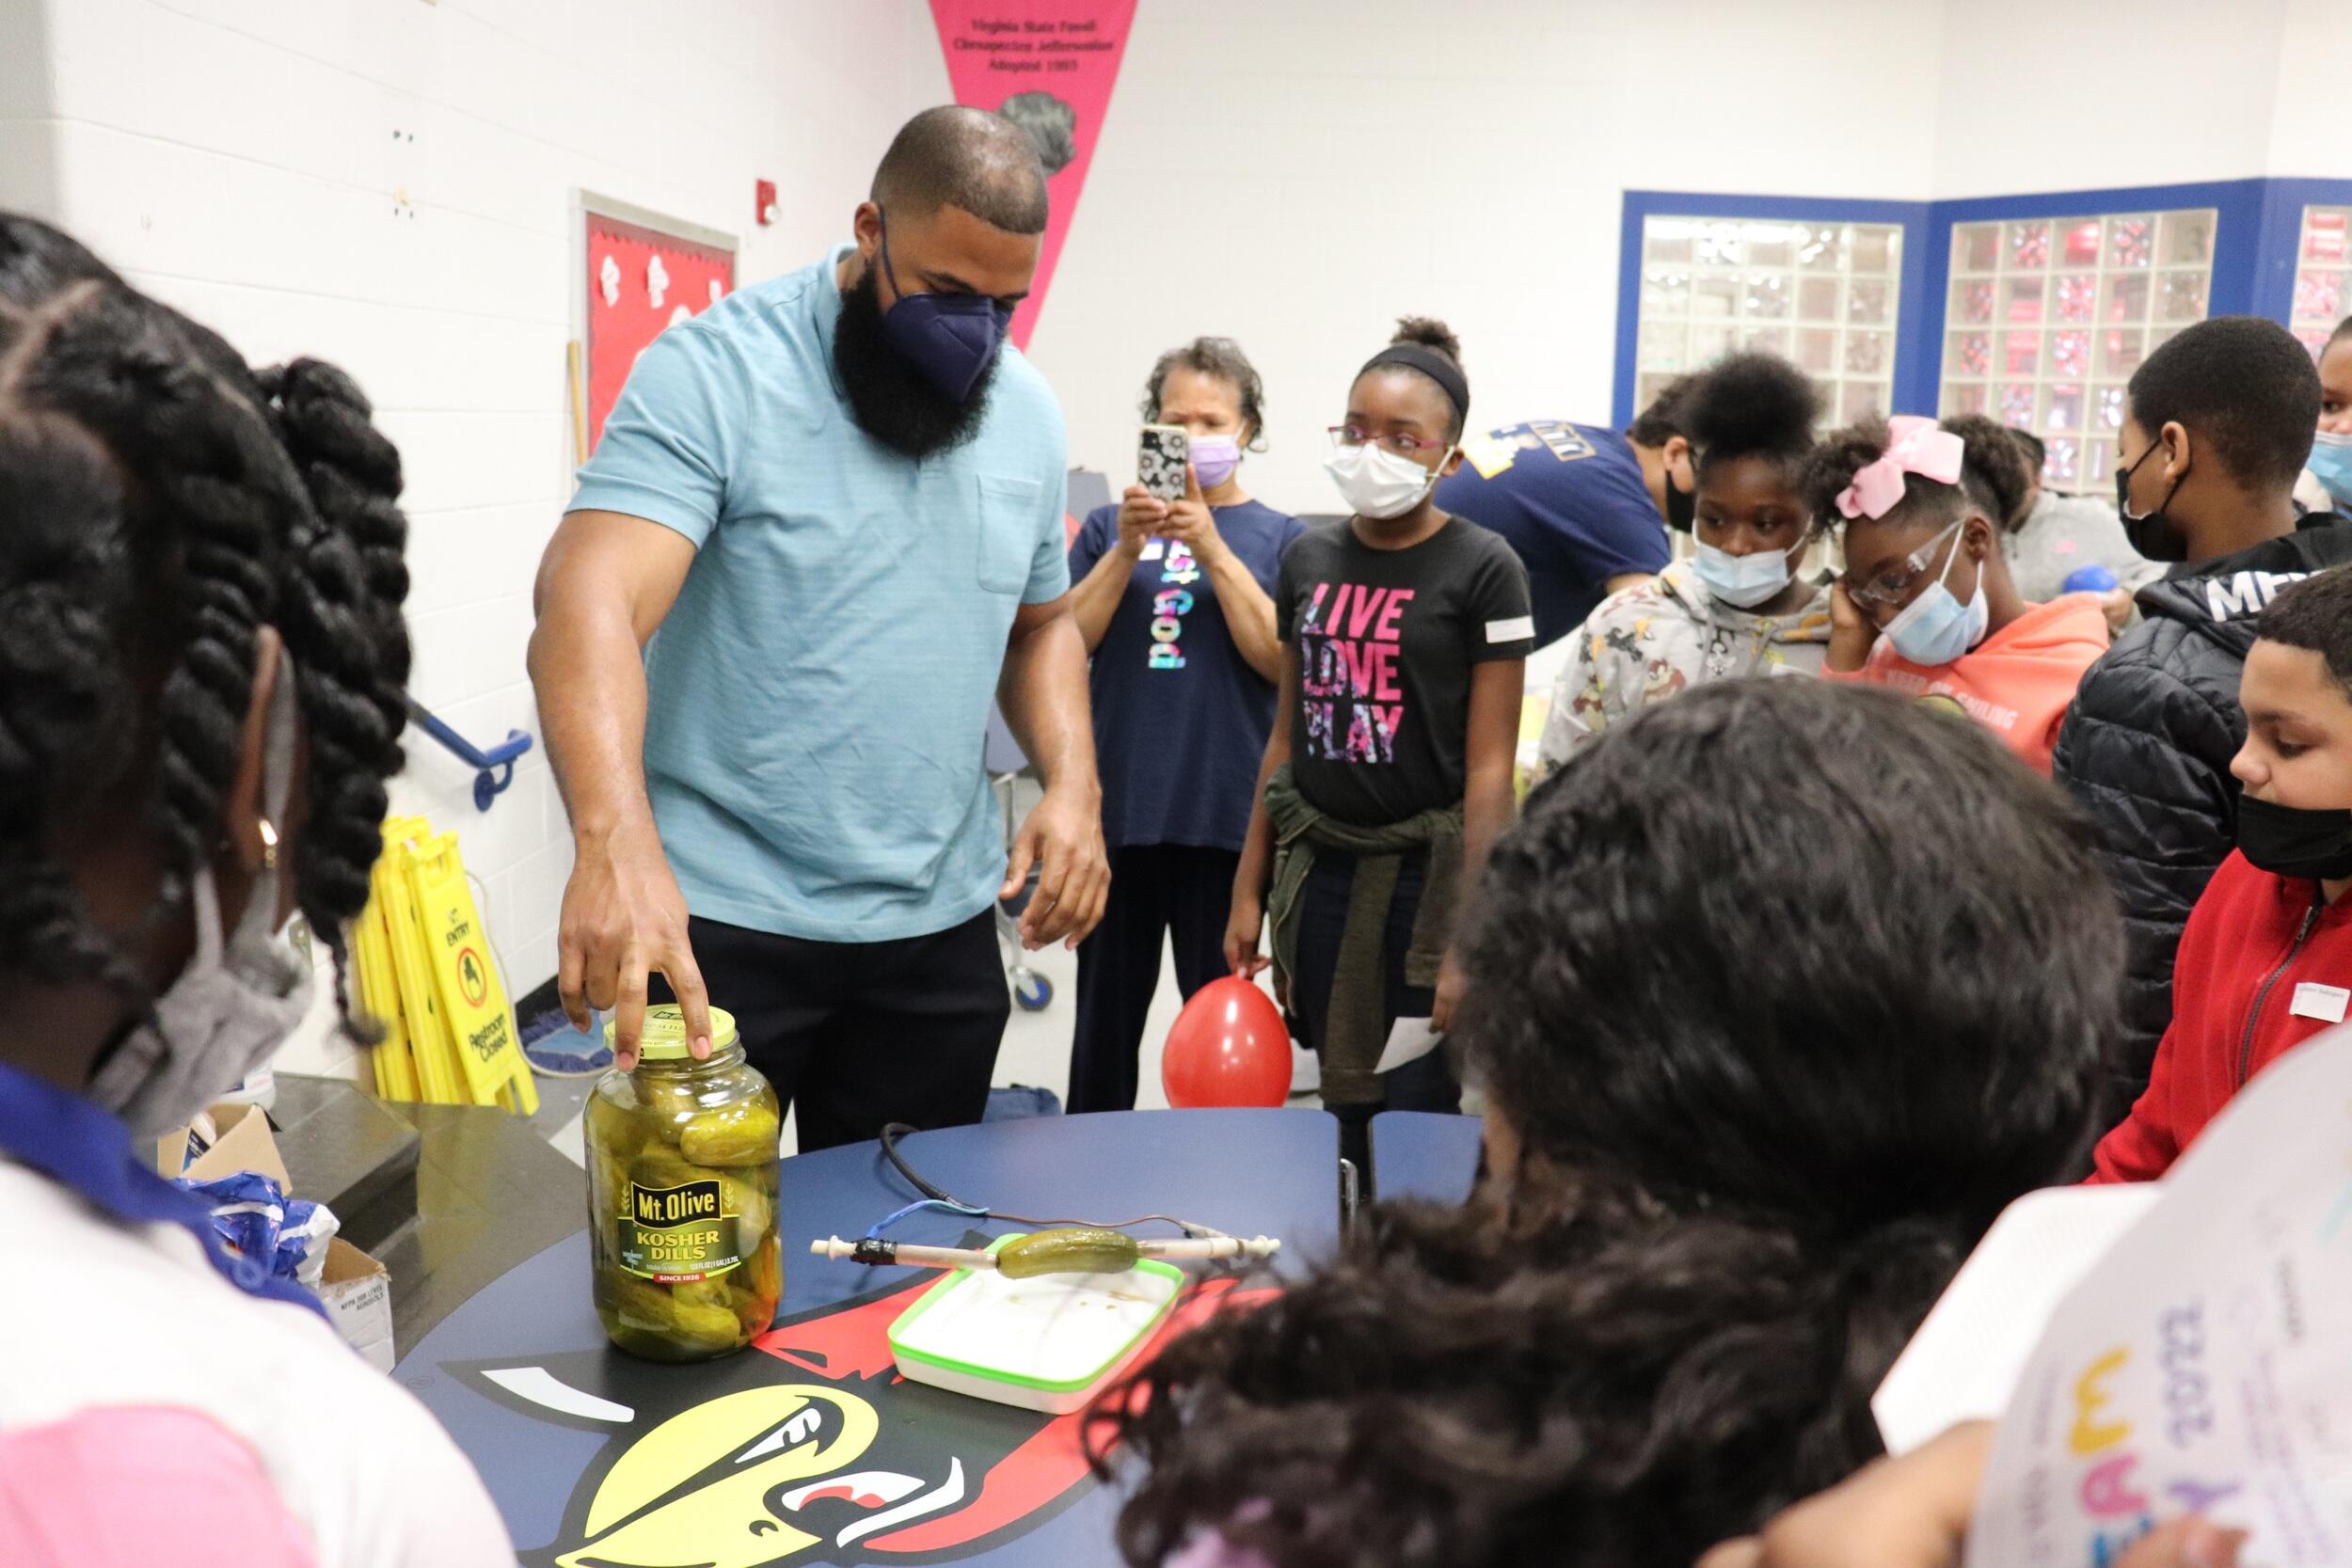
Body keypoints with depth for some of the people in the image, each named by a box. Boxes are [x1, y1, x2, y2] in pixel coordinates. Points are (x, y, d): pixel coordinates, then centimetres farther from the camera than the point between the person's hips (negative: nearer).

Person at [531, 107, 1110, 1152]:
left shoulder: (1026, 412, 7)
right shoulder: (716, 370, -12)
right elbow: (590, 602, -24)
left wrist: (1074, 781, 0)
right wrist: (615, 842, -41)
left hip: (942, 925, 5)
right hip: (719, 922, -5)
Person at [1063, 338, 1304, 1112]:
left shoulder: (1280, 538, 6)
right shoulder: (1110, 527, 11)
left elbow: (1280, 659, -7)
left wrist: (1210, 546, -14)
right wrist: (1129, 548, -11)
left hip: (1224, 814, -2)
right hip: (1116, 808, 2)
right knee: (1106, 1012, 10)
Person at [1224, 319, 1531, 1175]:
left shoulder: (1482, 568, -7)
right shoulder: (1308, 559, 8)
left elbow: (1489, 769, -10)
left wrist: (1469, 937, -14)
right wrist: (1248, 889, 10)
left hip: (1427, 871, -4)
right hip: (1319, 869, 4)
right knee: (1344, 1119, 11)